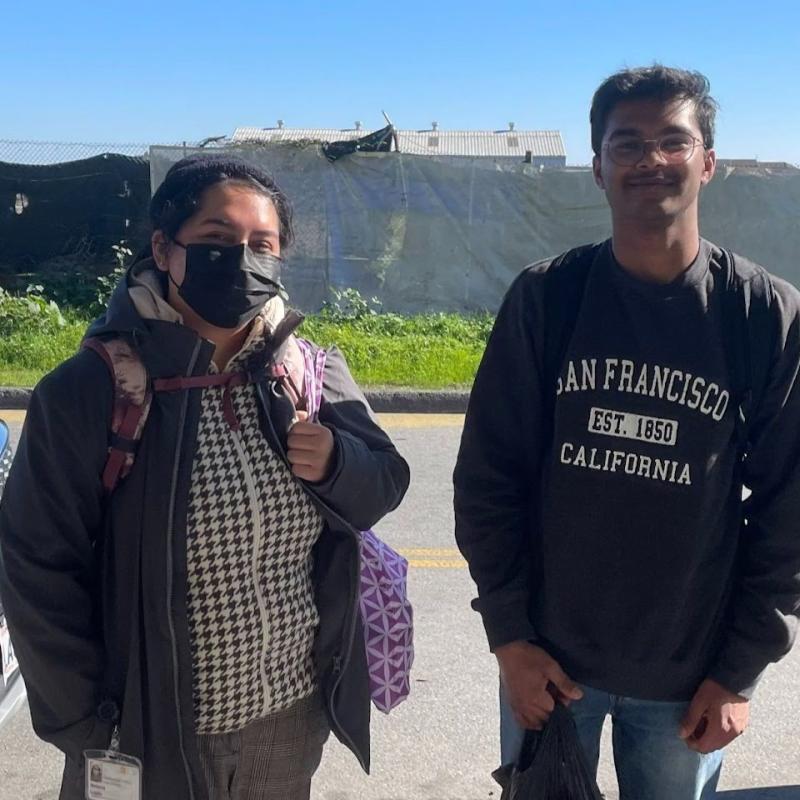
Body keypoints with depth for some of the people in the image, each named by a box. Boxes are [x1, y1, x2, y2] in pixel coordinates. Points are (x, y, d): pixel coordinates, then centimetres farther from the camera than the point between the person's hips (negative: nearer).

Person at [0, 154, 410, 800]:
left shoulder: (312, 373, -5)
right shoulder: (88, 391, -17)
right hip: (155, 734, -4)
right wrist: (87, 727, -10)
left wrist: (335, 465, -19)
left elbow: (384, 486, 3)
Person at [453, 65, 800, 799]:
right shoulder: (546, 297, -7)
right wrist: (508, 634, -6)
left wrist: (741, 671, -4)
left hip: (690, 674, 0)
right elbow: (488, 474, -5)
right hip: (547, 657, 1)